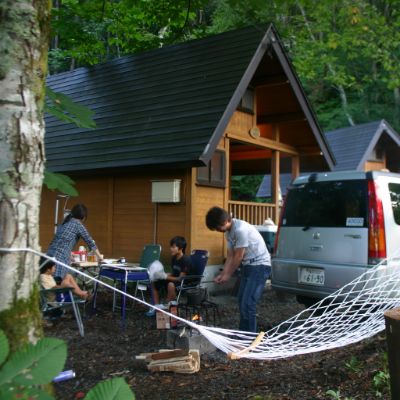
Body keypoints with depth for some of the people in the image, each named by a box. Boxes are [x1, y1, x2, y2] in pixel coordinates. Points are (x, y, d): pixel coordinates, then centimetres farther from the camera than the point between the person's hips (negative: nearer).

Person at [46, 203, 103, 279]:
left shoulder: (65, 221, 20)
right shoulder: (78, 224, -1)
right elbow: (89, 241, 5)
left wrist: (70, 254, 47)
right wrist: (99, 256, 19)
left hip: (51, 253, 8)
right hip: (61, 256, -8)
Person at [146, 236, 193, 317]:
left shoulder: (186, 260, -21)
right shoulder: (174, 258, 4)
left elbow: (180, 278, -23)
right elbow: (174, 274, 12)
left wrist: (166, 277, -25)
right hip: (176, 280, 9)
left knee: (171, 285, -39)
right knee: (155, 282, 2)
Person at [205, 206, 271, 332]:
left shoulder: (241, 229, -24)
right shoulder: (228, 232, 5)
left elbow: (239, 256, -18)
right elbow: (230, 256, 8)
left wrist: (227, 275, -8)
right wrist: (222, 274, 0)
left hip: (260, 265, -10)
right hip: (248, 265, 10)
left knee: (248, 303, -13)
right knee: (241, 301, 15)